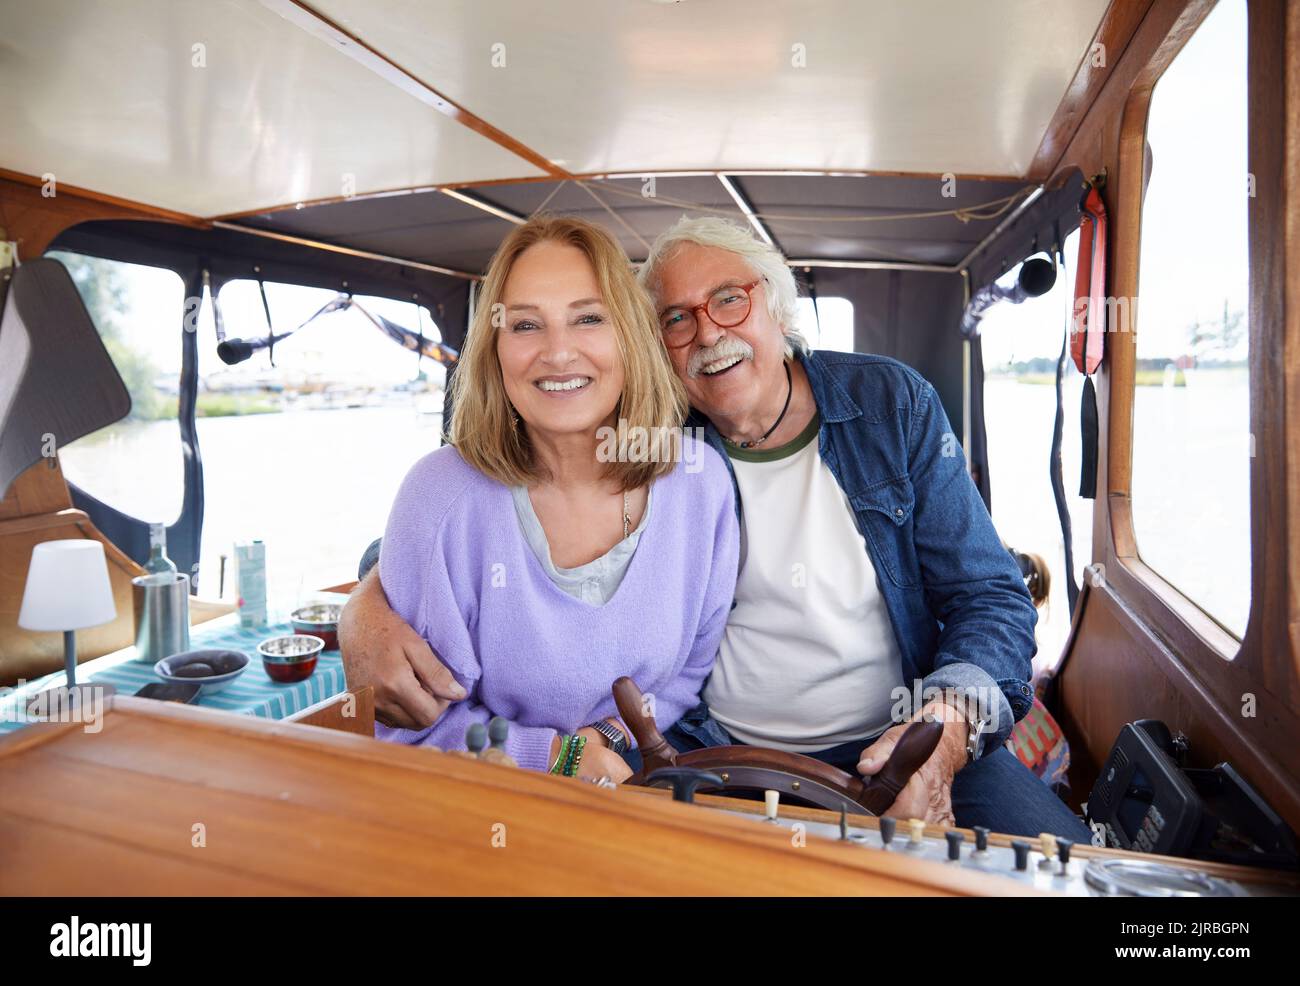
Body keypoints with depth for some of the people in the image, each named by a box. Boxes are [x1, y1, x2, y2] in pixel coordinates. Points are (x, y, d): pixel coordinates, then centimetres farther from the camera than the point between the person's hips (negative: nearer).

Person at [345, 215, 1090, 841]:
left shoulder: (892, 404, -1)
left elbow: (991, 594, -1)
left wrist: (947, 726, -22)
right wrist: (371, 601, -17)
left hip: (894, 742, 1)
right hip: (709, 748, 0)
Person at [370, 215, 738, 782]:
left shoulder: (700, 478, -9)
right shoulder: (441, 494, -17)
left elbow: (700, 661, 5)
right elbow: (414, 725, -8)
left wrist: (617, 734, -10)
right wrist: (557, 755, -18)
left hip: (642, 784, 2)